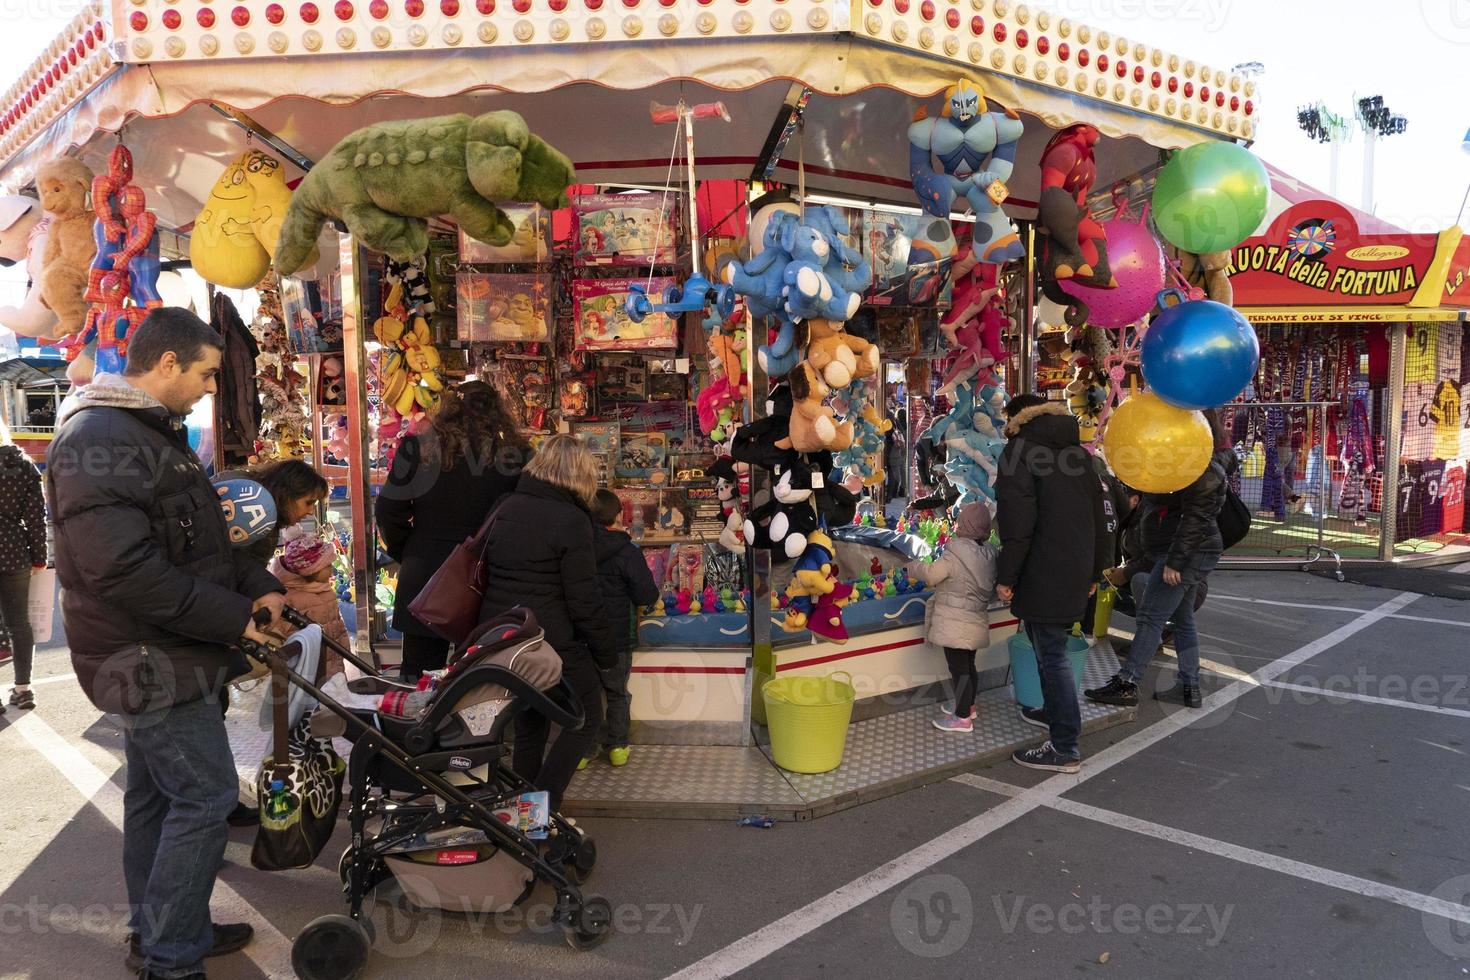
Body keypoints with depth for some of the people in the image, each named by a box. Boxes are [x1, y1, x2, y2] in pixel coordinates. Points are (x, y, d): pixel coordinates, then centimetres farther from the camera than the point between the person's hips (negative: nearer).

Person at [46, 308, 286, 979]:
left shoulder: (154, 434, 14)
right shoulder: (100, 440, -20)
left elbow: (197, 542, 19)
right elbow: (125, 570, -29)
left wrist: (259, 587, 3)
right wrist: (237, 619, -22)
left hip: (154, 659, 10)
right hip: (150, 663, -10)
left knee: (156, 797, 18)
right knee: (207, 796, -5)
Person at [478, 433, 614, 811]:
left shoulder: (506, 508, 7)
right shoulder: (571, 521, -15)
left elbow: (487, 572, 17)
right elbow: (583, 599, -15)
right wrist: (605, 653, -5)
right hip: (551, 644, -7)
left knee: (529, 723, 21)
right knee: (586, 717, 9)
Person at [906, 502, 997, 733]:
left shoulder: (955, 555, -20)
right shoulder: (989, 554, 3)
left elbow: (930, 574, -11)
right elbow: (992, 586, 11)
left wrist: (913, 568, 7)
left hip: (955, 625, -8)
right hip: (975, 623, 8)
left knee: (958, 668, 0)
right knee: (968, 666, 21)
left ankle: (962, 718, 6)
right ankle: (967, 705, 36)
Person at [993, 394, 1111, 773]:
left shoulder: (1019, 451, -8)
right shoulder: (1078, 453, 16)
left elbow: (1018, 523, -18)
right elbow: (1099, 518, 18)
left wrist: (1006, 576, -13)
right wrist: (1095, 570, 25)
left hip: (1043, 576, -8)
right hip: (1075, 573, 8)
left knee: (1051, 654, -5)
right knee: (1050, 649, 24)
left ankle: (1065, 749, -3)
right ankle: (1054, 711, 39)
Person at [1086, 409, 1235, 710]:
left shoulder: (1202, 466, -17)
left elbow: (1195, 518, -22)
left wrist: (1174, 561, -24)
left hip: (1188, 553, -11)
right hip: (1193, 554, 11)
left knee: (1150, 617, -11)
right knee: (1182, 619, 13)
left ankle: (1126, 684, -10)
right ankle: (1189, 688, 19)